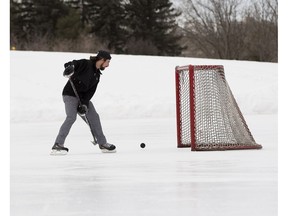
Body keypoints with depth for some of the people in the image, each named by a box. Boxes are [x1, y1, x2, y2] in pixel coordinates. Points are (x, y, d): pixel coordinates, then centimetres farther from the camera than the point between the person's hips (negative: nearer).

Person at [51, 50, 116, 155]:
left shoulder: (97, 75, 11)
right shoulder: (85, 64, -12)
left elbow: (91, 91, 4)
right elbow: (70, 64, -21)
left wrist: (85, 104, -10)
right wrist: (69, 67, -45)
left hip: (83, 97, 8)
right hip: (70, 94, -8)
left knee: (94, 117, 8)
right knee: (71, 117, -24)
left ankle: (103, 143, 21)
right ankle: (58, 145, -25)